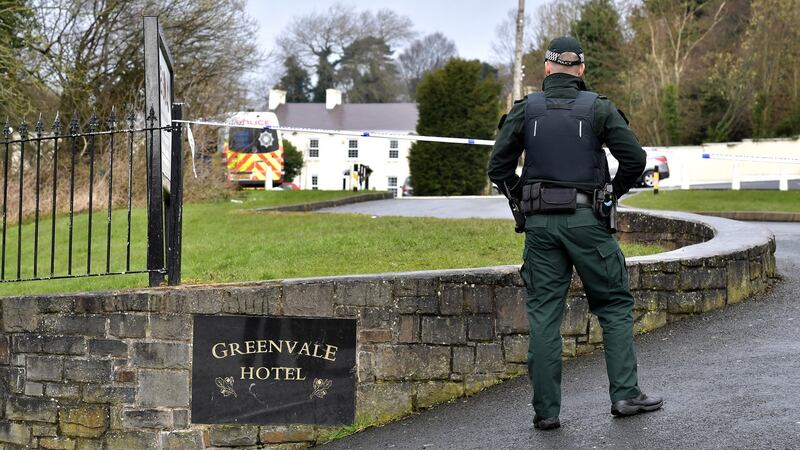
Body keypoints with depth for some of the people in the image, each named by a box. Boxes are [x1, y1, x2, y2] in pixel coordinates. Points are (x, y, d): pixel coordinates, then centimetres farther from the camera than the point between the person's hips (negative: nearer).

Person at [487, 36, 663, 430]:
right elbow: (634, 158, -7)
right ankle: (625, 394, 4)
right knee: (615, 305, 10)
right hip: (587, 220, -1)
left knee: (543, 315, 4)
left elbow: (498, 168, 0)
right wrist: (614, 191, 10)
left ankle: (546, 409, 2)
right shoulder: (598, 108, -1)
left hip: (540, 222, 2)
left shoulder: (525, 110, 3)